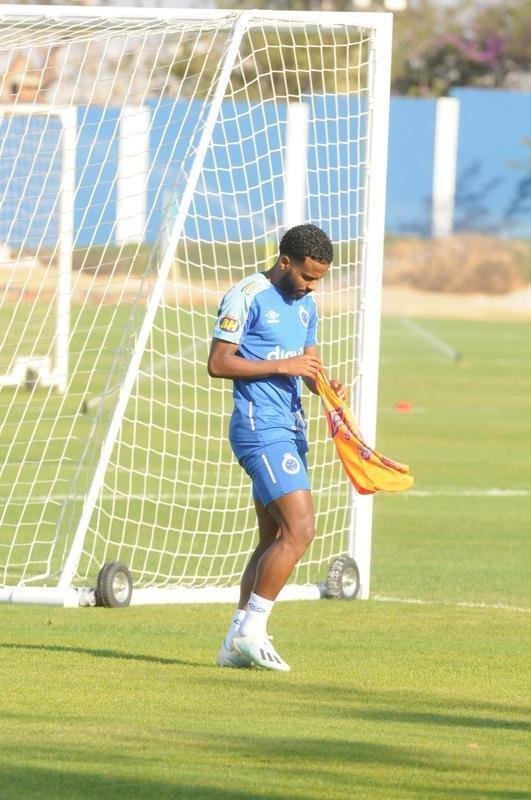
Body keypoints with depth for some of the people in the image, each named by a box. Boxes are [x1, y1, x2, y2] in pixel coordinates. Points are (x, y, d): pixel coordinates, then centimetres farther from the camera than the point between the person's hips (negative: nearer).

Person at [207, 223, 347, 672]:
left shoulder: (305, 304, 16)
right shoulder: (246, 297, -9)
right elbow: (218, 363, -13)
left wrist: (326, 386, 0)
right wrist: (283, 366, -18)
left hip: (291, 429, 9)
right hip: (260, 428, -9)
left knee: (275, 540, 10)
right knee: (299, 528, -17)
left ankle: (237, 642, 14)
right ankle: (251, 632, -11)